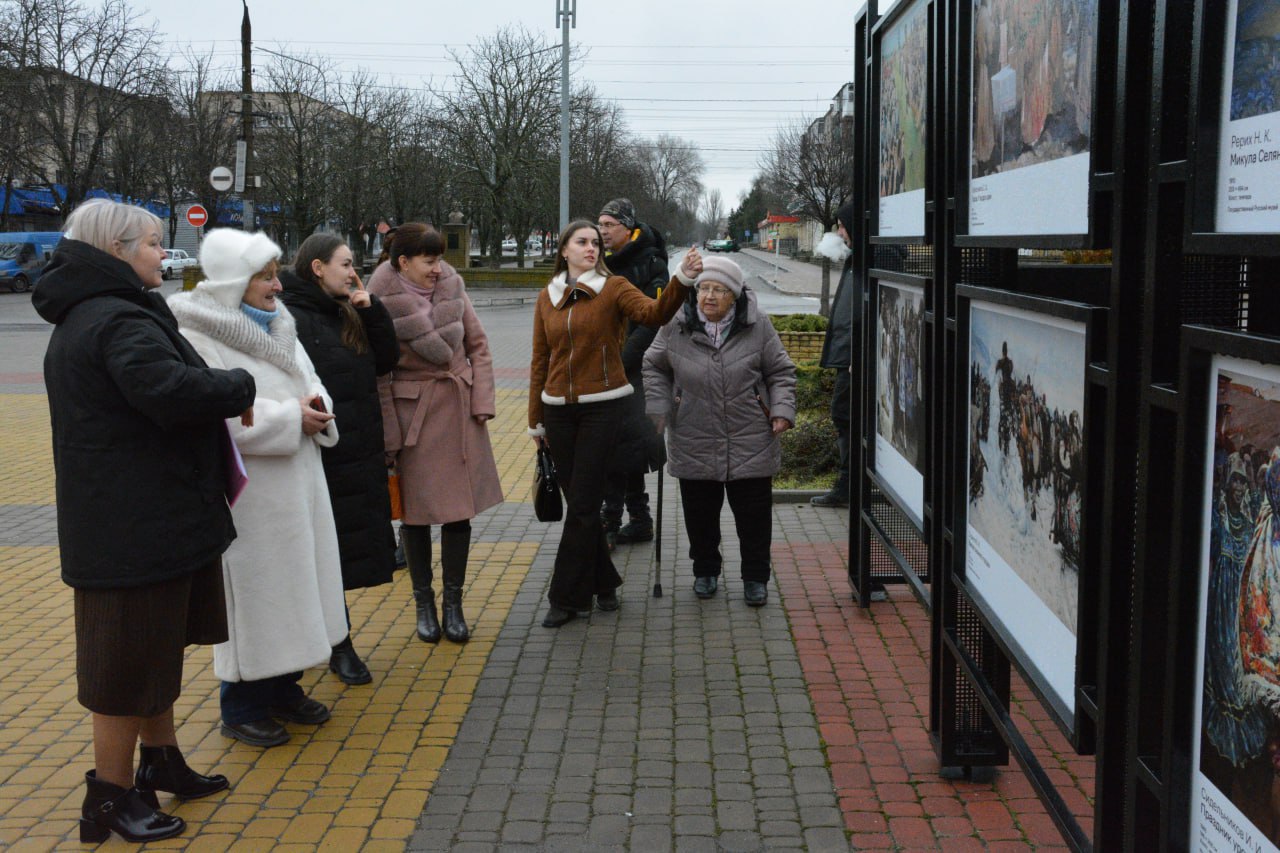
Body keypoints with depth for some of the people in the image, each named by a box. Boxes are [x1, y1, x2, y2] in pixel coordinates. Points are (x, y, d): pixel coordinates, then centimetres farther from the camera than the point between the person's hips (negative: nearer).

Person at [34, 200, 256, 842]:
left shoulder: (81, 318, 14)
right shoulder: (119, 321, -21)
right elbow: (172, 391, -35)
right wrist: (239, 386, -19)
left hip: (114, 517, 11)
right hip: (136, 524, -11)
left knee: (156, 646, 22)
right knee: (130, 662, 2)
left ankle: (161, 763, 37)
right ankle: (110, 798, 16)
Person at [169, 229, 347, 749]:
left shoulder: (277, 325, 13)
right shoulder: (197, 336, -14)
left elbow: (310, 382, 16)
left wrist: (316, 407, -8)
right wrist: (290, 417, -21)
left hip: (296, 480, 8)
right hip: (248, 490, -8)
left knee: (294, 584, 15)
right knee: (251, 591, 1)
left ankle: (285, 690, 30)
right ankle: (241, 709, 16)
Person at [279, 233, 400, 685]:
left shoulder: (346, 313, 13)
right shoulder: (290, 317, -13)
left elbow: (386, 359, 9)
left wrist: (371, 311, -1)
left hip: (359, 453, 8)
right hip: (320, 456, -8)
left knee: (354, 543, 13)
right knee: (327, 550, 3)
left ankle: (335, 640, 26)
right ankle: (338, 645, 15)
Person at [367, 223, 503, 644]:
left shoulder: (452, 288, 0)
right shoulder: (382, 304, -12)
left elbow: (478, 345, 7)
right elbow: (377, 376, -10)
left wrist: (482, 401, -2)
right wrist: (389, 436, -12)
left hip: (460, 412, 4)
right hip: (412, 415, -4)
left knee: (460, 509, 6)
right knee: (416, 514, 6)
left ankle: (453, 605, 18)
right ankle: (424, 605, 22)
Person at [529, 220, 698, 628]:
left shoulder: (614, 288, -2)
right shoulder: (547, 298, 9)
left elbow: (655, 312, -21)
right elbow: (540, 361, 12)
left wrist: (683, 278, -38)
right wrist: (536, 419, 12)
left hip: (601, 406, -4)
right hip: (558, 408, 4)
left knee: (582, 505, -3)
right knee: (577, 500, 10)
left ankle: (568, 597, 6)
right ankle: (602, 583, 25)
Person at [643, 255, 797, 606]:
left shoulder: (758, 327, -3)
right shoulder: (675, 327, -2)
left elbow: (781, 372, 6)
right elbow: (654, 367, 12)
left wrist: (782, 409, -6)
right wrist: (658, 407, 1)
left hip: (751, 444, -1)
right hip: (693, 444, 1)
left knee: (754, 514, 6)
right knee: (700, 513, 12)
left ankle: (755, 578, 23)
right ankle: (705, 571, 33)